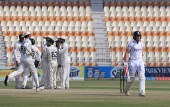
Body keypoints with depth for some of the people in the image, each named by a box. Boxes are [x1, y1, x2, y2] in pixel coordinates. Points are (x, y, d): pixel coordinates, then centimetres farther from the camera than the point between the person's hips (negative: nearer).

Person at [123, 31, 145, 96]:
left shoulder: (141, 44, 9)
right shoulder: (131, 44, -8)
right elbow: (127, 52, -8)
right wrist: (125, 62, -14)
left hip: (140, 61, 4)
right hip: (133, 62, -4)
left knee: (142, 76, -13)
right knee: (131, 77, 3)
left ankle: (141, 92, -18)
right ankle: (126, 90, 28)